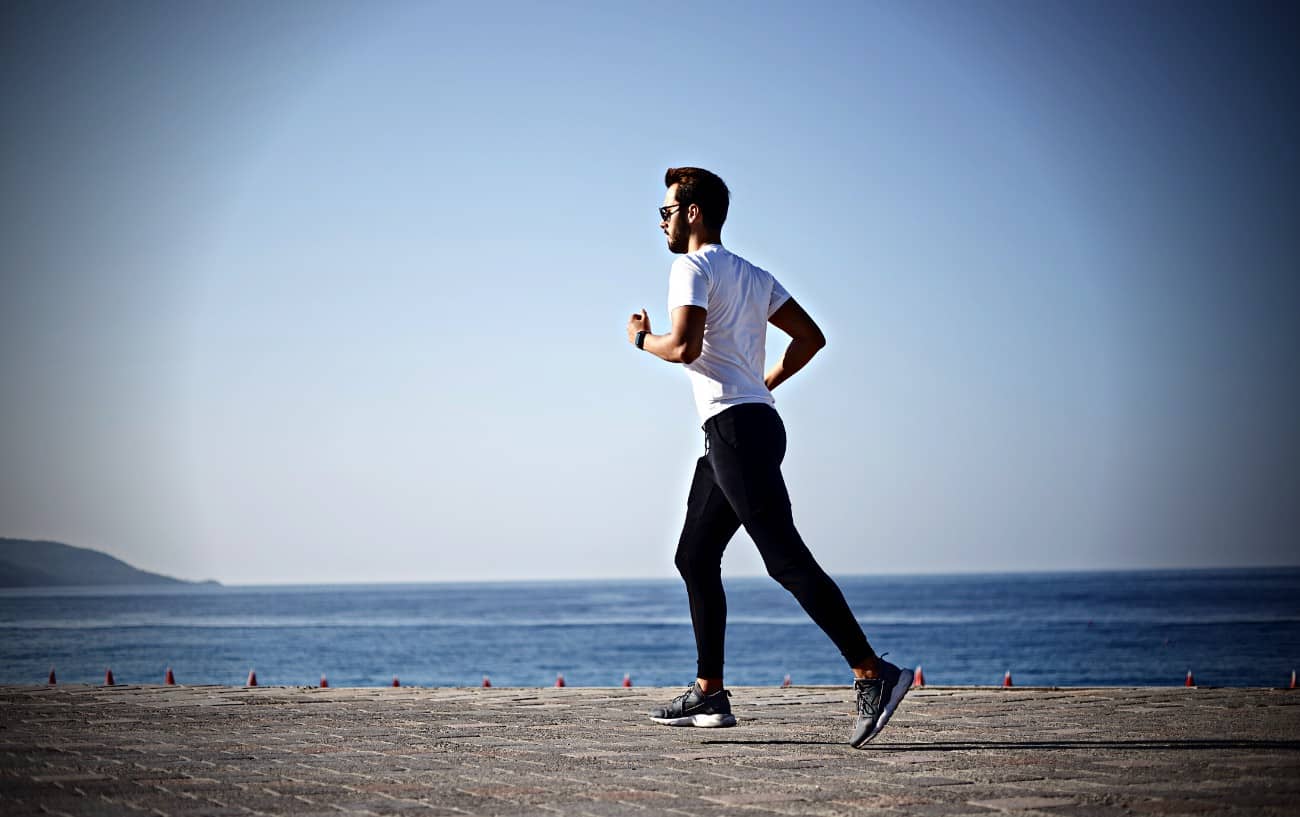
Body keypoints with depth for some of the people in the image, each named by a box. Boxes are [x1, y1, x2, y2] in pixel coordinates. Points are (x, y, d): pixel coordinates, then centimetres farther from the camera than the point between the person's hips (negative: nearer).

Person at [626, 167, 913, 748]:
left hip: (735, 428, -10)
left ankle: (873, 673, -22)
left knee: (786, 559, -15)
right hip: (756, 418, 10)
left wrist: (641, 338, 0)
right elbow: (810, 338, 18)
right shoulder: (753, 276, 20)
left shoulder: (693, 268, -6)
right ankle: (709, 694, 14)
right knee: (694, 558, 14)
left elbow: (684, 346, -19)